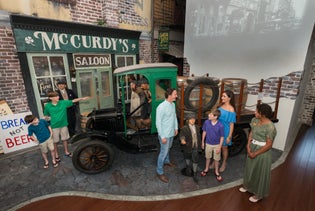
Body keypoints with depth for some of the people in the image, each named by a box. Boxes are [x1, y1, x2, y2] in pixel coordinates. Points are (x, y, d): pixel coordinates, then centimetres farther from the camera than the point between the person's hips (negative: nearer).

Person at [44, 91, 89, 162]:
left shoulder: (63, 102, -8)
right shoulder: (47, 106, -8)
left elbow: (73, 101, -12)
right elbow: (46, 116, 4)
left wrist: (82, 98, -22)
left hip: (63, 124, 2)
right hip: (54, 126, -1)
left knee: (65, 139, 17)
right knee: (55, 141, 11)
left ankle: (66, 152, 37)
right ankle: (56, 155, 31)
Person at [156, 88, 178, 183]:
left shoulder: (173, 104, 0)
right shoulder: (161, 107, -27)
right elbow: (158, 123, -24)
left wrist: (176, 127, 14)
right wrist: (162, 136, -22)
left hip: (171, 133, 8)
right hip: (165, 134, -8)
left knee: (168, 148, 27)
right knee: (163, 152, 3)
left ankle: (166, 161, 52)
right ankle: (160, 172, 20)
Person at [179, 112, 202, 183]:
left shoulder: (197, 127, -2)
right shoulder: (184, 128, -17)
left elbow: (199, 136, 7)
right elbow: (181, 135, -17)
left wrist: (199, 145, 11)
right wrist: (182, 140, -40)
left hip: (195, 146, 2)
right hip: (188, 146, -2)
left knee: (195, 160, 4)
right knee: (187, 157, 21)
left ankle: (194, 174, 19)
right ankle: (188, 167, 48)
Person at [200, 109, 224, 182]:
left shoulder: (220, 125, -24)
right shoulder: (206, 122, -16)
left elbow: (222, 137, -13)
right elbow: (204, 132, -1)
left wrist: (219, 147, -11)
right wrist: (202, 142, 5)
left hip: (217, 145, -2)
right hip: (208, 144, 2)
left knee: (216, 159, 17)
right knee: (208, 157, 21)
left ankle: (216, 172, 40)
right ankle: (206, 169, 45)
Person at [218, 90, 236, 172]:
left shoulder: (231, 109, -19)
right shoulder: (221, 106, -1)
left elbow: (231, 124, -15)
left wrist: (229, 136, -14)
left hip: (225, 130, -5)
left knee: (224, 147, 13)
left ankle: (224, 164, 34)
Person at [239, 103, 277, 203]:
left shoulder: (270, 127, -25)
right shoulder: (254, 120, -4)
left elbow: (269, 145, -21)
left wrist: (255, 153, -16)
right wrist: (248, 146, -5)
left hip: (262, 152, -7)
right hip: (252, 147, 7)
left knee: (260, 173, 12)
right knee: (250, 168, 23)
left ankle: (258, 194, 34)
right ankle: (248, 186, 47)